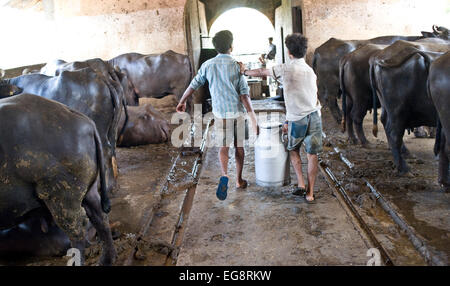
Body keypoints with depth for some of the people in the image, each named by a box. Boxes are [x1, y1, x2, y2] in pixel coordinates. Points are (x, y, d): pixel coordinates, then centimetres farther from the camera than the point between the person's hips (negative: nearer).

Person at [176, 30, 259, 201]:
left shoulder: (208, 65, -1)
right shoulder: (237, 66, -9)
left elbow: (194, 85, 9)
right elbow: (244, 95, -14)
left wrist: (182, 102, 24)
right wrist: (253, 118, -12)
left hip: (220, 113, 2)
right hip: (238, 112, -1)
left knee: (223, 147, 10)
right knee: (239, 146, 14)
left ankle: (224, 176, -17)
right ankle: (239, 180, 25)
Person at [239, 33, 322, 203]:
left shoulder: (285, 69, -7)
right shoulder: (311, 71, 11)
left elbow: (261, 73, 8)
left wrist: (245, 71, 28)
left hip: (297, 119, -4)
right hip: (315, 116, 4)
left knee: (293, 150, 20)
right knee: (312, 154, 8)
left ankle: (301, 184, 13)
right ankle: (310, 193, 14)